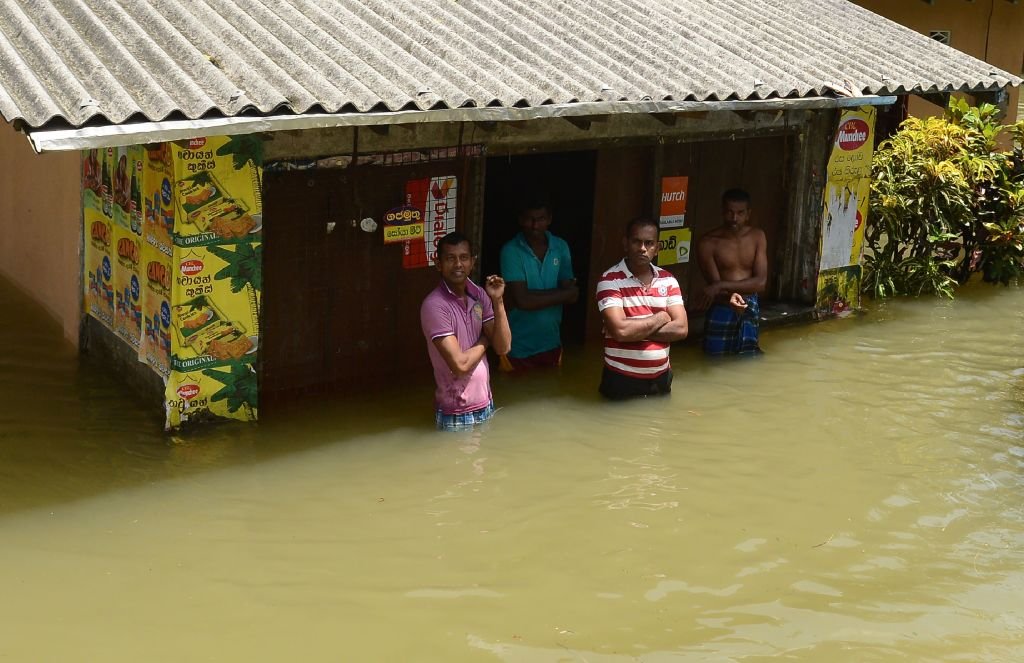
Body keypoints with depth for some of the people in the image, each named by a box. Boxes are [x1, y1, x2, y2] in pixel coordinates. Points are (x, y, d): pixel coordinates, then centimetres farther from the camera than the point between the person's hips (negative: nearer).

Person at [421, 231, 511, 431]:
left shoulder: (479, 295, 3)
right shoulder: (434, 306, -19)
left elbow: (503, 347, -2)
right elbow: (459, 364, -22)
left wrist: (497, 301, -12)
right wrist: (484, 340, -4)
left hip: (486, 405, 7)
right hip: (457, 415, -6)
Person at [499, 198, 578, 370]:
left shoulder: (561, 247, 1)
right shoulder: (511, 251, -13)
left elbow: (572, 296, -4)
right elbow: (522, 300, -20)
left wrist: (536, 296, -19)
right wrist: (562, 293, -10)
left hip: (551, 344, 4)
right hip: (518, 348, -4)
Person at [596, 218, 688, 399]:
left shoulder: (668, 280, 4)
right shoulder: (610, 280, -11)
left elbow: (680, 328, -5)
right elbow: (620, 330, -23)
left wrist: (635, 330, -15)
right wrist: (660, 318, -9)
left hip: (661, 378, 5)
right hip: (622, 380, -4)